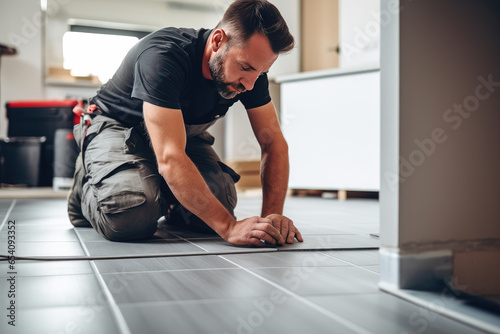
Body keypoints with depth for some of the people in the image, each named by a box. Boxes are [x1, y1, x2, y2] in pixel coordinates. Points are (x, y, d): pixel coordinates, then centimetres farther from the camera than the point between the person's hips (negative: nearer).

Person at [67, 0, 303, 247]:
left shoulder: (251, 69, -18)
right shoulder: (162, 57, -37)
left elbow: (273, 142, -13)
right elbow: (170, 159, -43)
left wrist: (272, 215, -28)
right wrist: (229, 227, -46)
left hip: (182, 132, 6)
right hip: (117, 127, -5)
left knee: (219, 204, -19)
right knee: (131, 218, -31)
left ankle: (165, 198, 15)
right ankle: (88, 183, 4)